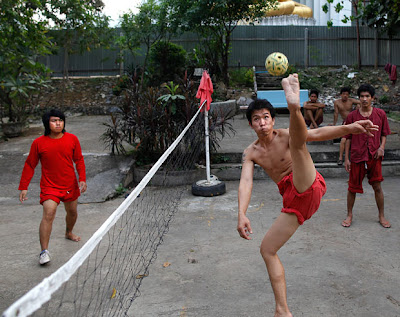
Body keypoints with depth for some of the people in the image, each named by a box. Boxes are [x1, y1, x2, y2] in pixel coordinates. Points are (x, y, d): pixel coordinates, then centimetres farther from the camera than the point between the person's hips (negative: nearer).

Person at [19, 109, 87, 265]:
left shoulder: (72, 139, -4)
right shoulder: (38, 143, -9)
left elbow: (79, 160, 5)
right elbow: (29, 165, 0)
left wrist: (82, 179, -5)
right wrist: (23, 187, -2)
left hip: (70, 185, 4)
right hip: (49, 186, -3)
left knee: (72, 212, 19)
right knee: (48, 214, -20)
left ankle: (69, 232, 51)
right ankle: (44, 251, -15)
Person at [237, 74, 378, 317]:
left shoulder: (285, 135, 1)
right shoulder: (251, 153, 9)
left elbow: (318, 134, -13)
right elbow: (246, 182, -6)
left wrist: (349, 128, -31)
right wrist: (242, 214, -23)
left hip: (308, 187, -5)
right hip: (292, 201, 5)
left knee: (296, 140, -24)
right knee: (267, 250, 4)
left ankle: (294, 105, -61)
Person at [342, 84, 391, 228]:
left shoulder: (380, 114, 2)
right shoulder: (352, 116, 0)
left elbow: (384, 134, 11)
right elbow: (348, 138, 4)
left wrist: (382, 147, -8)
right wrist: (346, 158, 2)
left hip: (374, 156, 1)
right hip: (357, 157, 0)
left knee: (377, 187, 7)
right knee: (352, 188, 6)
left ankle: (382, 216, 23)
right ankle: (349, 215, 22)